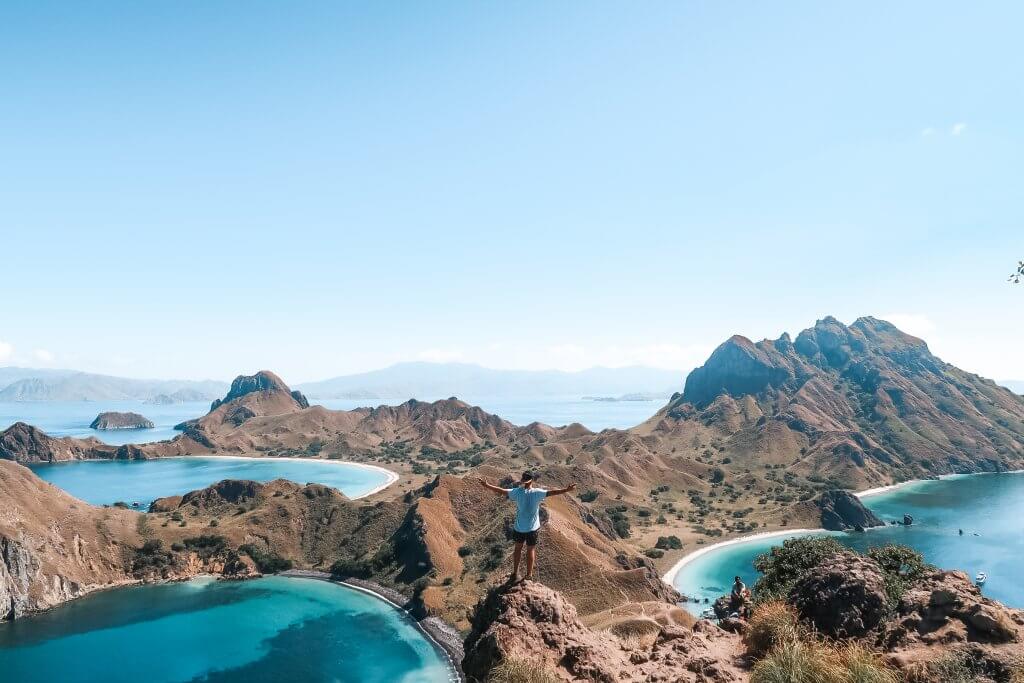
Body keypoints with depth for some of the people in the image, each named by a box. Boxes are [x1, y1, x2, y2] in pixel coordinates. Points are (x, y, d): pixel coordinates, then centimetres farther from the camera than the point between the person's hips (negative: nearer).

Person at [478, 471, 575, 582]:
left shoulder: (517, 492, -12)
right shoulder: (537, 493, -17)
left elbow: (501, 491, -9)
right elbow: (551, 492, -21)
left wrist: (487, 485, 0)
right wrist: (566, 490, -17)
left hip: (519, 527, 2)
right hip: (532, 528, -2)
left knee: (518, 548, 19)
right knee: (531, 550, 12)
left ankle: (515, 573, 26)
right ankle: (529, 575, 22)